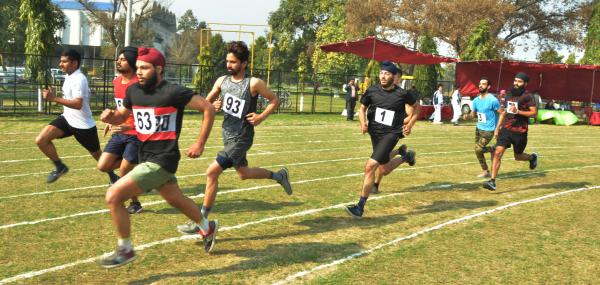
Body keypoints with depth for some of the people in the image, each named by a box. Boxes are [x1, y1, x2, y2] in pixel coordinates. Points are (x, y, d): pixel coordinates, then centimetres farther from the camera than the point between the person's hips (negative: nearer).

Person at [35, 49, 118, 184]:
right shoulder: (68, 76, 5)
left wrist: (54, 99, -38)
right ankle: (60, 166, 6)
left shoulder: (79, 79, -22)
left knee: (98, 156, 11)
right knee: (41, 140, -12)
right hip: (67, 118, 8)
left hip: (83, 125, -7)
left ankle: (112, 176, 37)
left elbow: (78, 104, -34)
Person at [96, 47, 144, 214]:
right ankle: (133, 166, 22)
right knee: (102, 166, 0)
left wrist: (128, 127, -32)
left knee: (123, 174, -4)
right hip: (120, 132, 8)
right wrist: (112, 121, 14)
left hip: (136, 134, -8)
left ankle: (135, 204, 19)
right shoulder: (116, 82, 6)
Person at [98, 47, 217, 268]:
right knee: (176, 199, 26)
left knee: (113, 196, -14)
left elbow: (208, 108, -11)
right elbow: (121, 116, 18)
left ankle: (125, 251, 5)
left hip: (162, 160, -8)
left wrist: (200, 144, -9)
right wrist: (110, 117, -6)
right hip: (146, 157, 8)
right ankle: (207, 228, 52)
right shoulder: (133, 91, 3)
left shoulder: (173, 92, -18)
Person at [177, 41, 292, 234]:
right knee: (243, 174, 24)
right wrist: (214, 106, -10)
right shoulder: (222, 81, 2)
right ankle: (279, 176, 47)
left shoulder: (254, 84, -14)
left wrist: (261, 117, -16)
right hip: (228, 135, 8)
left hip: (241, 138, -8)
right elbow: (206, 103, 12)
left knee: (212, 173, -16)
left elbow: (274, 100, -3)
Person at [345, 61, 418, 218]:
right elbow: (362, 108, 10)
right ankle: (404, 154, 54)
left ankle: (360, 207, -8)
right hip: (375, 133, 6)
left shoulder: (402, 94, -11)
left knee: (370, 167, -19)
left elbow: (415, 107, 9)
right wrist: (363, 122, -9)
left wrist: (409, 125, 0)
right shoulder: (371, 91, -5)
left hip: (391, 134, -5)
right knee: (383, 170, 23)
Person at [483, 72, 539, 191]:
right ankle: (492, 181, -11)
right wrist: (497, 128, 16)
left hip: (520, 132, -4)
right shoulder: (509, 94, 10)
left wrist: (518, 111, -24)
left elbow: (534, 113, -13)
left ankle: (532, 157, 47)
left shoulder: (527, 96, -8)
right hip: (506, 129, 4)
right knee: (498, 153, -11)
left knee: (518, 156, 11)